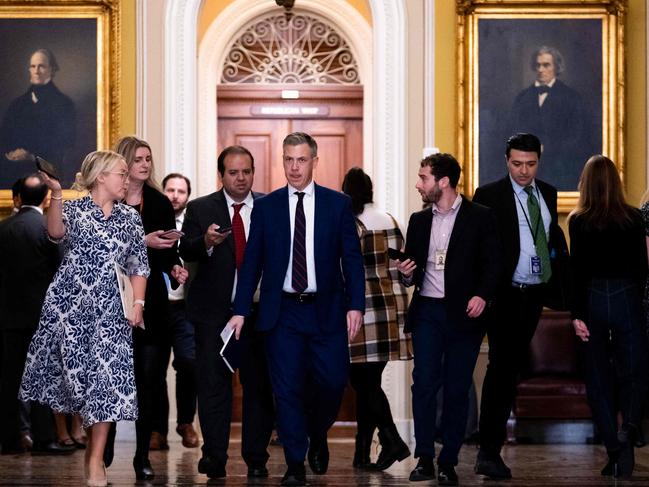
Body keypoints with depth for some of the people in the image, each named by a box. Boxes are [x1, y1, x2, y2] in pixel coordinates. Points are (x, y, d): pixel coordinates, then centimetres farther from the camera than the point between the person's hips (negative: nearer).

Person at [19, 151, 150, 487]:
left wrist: (137, 303, 0)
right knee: (67, 370, 0)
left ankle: (96, 457, -2)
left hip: (108, 309, 2)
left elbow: (138, 266, 11)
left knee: (106, 374, -5)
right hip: (68, 303, -2)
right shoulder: (73, 209, 2)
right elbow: (56, 233, -20)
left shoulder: (130, 218, 11)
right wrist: (56, 194, -32)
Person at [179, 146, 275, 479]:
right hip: (214, 311, -1)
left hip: (258, 310, 1)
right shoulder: (200, 209, 4)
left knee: (259, 385, 4)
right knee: (213, 385, 0)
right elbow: (185, 252, -8)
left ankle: (256, 459, 10)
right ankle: (214, 457, 5)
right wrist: (206, 241, -29)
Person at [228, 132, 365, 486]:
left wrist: (355, 305, -7)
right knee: (287, 390, 0)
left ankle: (317, 435, 30)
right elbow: (252, 261, 5)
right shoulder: (266, 207, 5)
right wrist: (240, 310, -1)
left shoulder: (338, 204, 3)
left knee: (332, 382, -1)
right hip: (282, 311, 0)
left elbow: (352, 258, 2)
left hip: (326, 311, 0)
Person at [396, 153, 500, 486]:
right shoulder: (419, 220, 14)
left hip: (463, 314, -3)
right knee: (424, 383, -6)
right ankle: (424, 458, -1)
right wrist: (407, 274, -1)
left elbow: (492, 263, -1)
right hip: (426, 312, 3)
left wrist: (482, 295, -16)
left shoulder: (480, 217, 1)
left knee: (457, 389, 1)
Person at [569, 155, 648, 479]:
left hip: (592, 300, 0)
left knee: (599, 377, 8)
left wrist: (577, 314, -6)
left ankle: (615, 452, 4)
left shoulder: (579, 221, -3)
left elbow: (577, 269, -7)